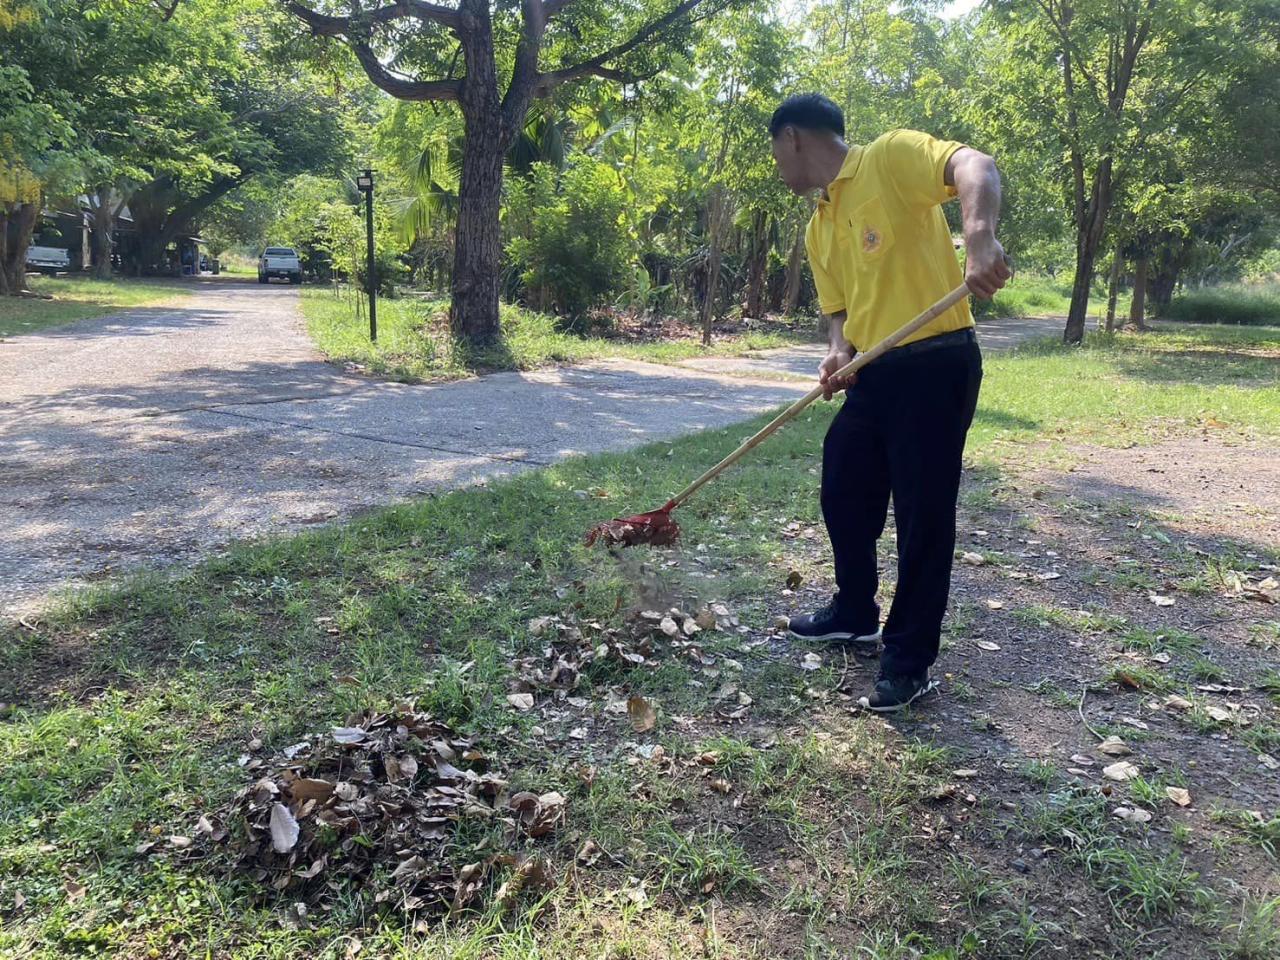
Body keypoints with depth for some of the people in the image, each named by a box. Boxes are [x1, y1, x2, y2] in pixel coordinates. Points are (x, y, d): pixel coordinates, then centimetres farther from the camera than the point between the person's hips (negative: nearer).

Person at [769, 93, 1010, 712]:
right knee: (843, 495, 16)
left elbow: (974, 167, -24)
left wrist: (979, 237, -44)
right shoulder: (818, 230, 16)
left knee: (923, 515, -1)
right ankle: (855, 616, 37)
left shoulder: (891, 157, -8)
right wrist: (839, 353, -5)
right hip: (872, 375, 9)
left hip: (935, 365, -9)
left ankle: (910, 661, 11)